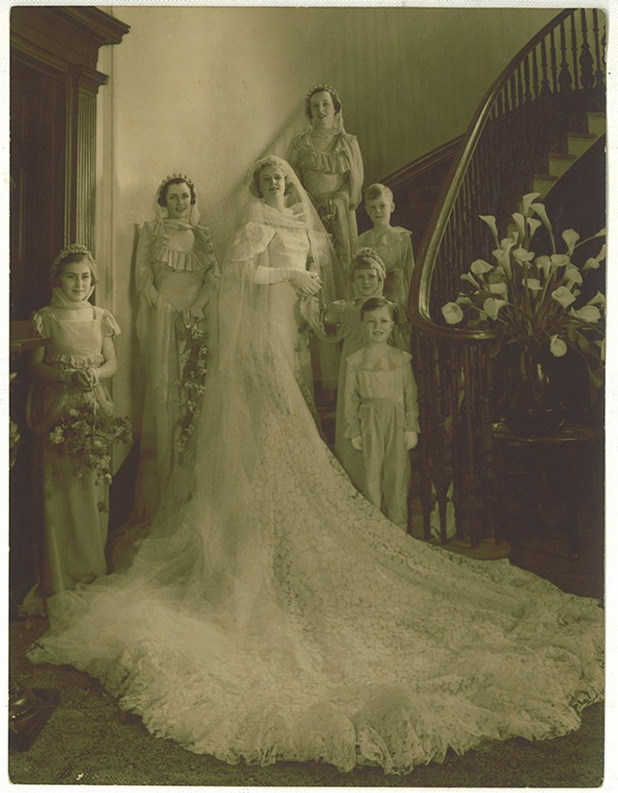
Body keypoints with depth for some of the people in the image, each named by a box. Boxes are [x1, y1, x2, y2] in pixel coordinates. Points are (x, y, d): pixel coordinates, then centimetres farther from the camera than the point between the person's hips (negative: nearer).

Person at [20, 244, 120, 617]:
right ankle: (59, 577, 7)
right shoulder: (46, 318, 1)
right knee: (58, 491, -3)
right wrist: (69, 376, -16)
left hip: (94, 409, 3)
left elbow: (113, 363, 10)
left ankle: (92, 572, 16)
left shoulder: (101, 318, 10)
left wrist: (97, 373, -11)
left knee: (93, 487, 3)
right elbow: (35, 365, -1)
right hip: (57, 411, -2)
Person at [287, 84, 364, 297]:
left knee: (341, 265, -5)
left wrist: (336, 203, -12)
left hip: (341, 215, 1)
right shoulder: (300, 143, 9)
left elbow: (356, 180, 5)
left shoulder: (349, 142, 11)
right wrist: (317, 207, -11)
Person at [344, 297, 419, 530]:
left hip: (397, 423, 1)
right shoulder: (355, 361, -1)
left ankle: (397, 527, 20)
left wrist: (411, 428, -1)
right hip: (370, 423, 0)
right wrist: (354, 431, 0)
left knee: (397, 474, 6)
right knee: (372, 475, 4)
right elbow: (350, 399, 2)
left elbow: (411, 395, 3)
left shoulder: (402, 359, 1)